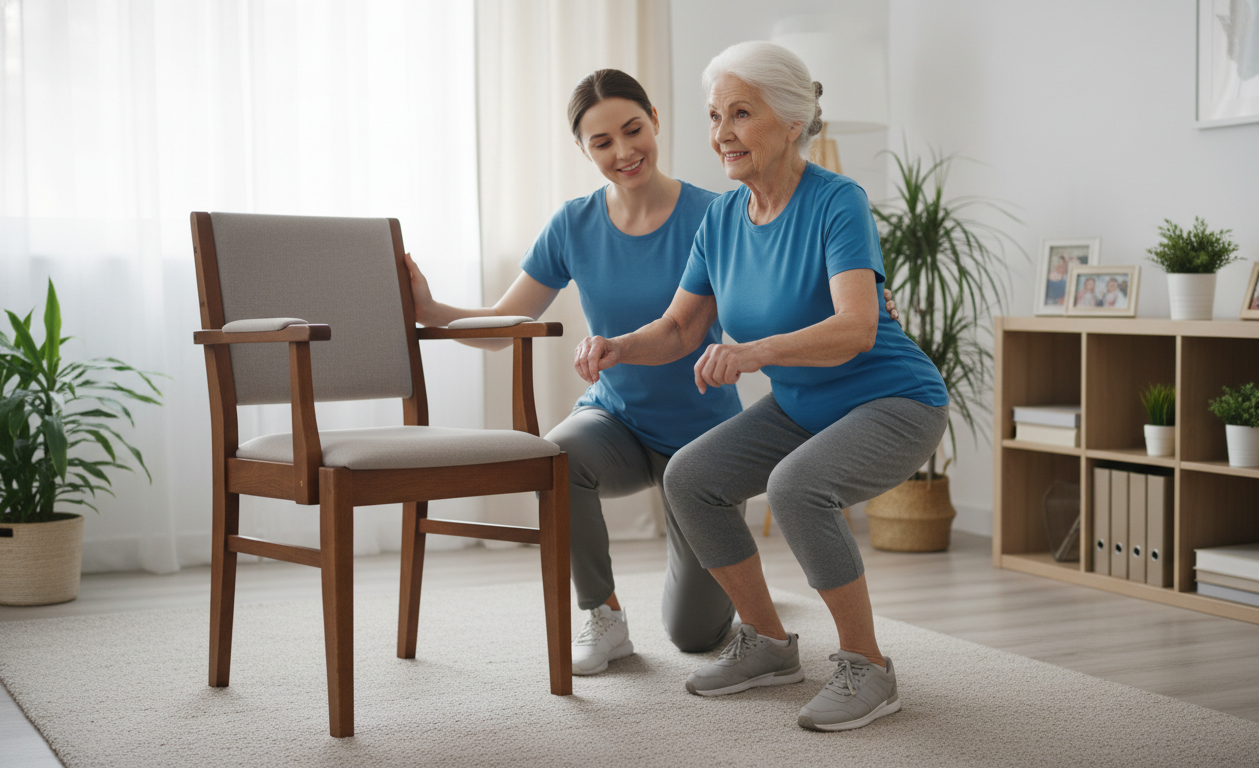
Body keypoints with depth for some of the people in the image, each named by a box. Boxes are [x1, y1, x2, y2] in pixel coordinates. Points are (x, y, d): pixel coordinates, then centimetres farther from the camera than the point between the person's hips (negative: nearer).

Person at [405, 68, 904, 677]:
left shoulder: (711, 216, -17)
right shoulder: (573, 226, -6)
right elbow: (502, 325, -3)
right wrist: (428, 310, -20)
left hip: (701, 430, -2)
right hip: (615, 420, 2)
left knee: (693, 635, 4)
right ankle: (604, 619, -13)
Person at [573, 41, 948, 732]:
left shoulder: (838, 202, -22)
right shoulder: (722, 218, -2)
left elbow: (855, 328, -36)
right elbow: (678, 331, 0)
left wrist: (756, 351, -52)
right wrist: (617, 349, -21)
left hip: (894, 403, -7)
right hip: (802, 406, 7)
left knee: (795, 486, -33)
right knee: (689, 476, -10)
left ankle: (867, 667, -13)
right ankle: (769, 645, 8)